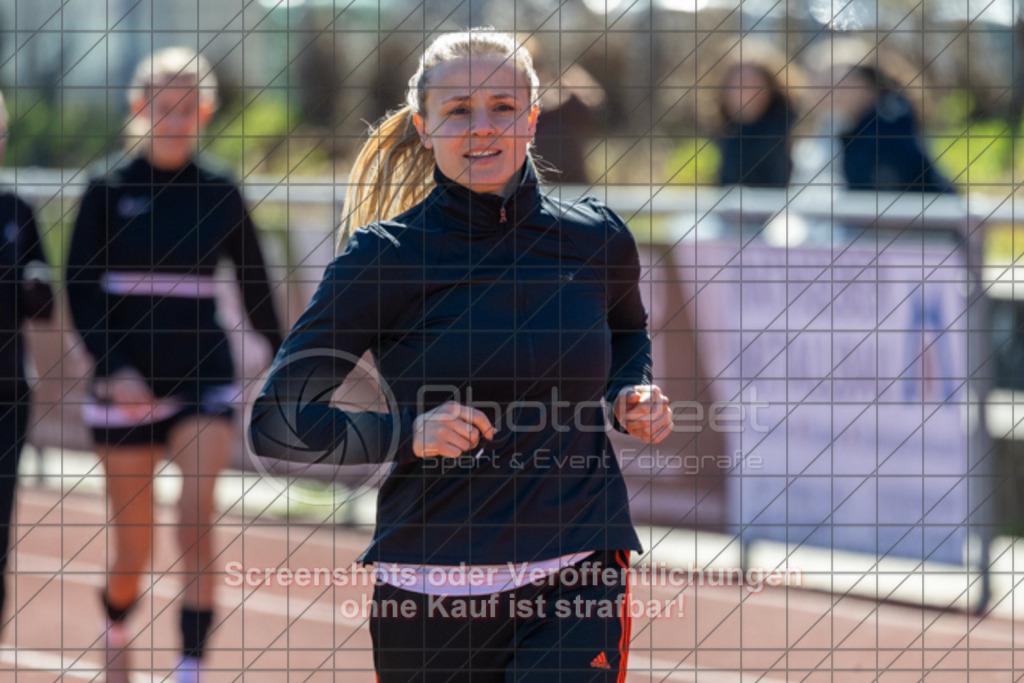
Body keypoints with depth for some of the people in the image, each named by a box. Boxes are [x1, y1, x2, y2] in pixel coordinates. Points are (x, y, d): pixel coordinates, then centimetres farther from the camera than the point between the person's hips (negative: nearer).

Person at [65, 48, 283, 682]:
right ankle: (115, 631, 37)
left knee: (197, 513, -23)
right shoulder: (108, 192, -1)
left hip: (205, 377, 0)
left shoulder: (220, 196, 4)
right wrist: (113, 366, -16)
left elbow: (257, 292, 13)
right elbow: (81, 290, -3)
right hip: (129, 385, 0)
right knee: (135, 548, 5)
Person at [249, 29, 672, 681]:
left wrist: (633, 394, 7)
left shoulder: (598, 240, 5)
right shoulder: (385, 256, -4)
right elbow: (276, 420, -5)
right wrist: (408, 432, -18)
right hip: (431, 591, -1)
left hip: (579, 574, 1)